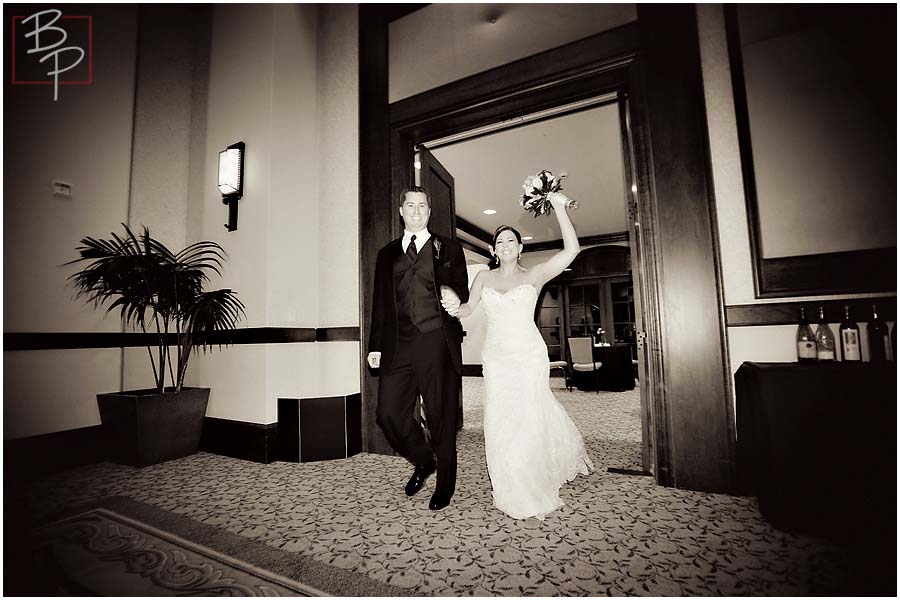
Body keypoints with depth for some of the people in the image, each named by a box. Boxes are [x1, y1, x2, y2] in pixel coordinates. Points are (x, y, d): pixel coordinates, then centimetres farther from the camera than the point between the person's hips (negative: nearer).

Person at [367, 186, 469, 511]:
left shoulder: (449, 249, 11)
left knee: (441, 418, 4)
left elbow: (462, 293, 8)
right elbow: (380, 303, 15)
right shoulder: (387, 254, 18)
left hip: (437, 345, -3)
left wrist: (453, 296, -14)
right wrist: (375, 346, 9)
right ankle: (423, 461, 28)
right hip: (398, 346, 3)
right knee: (389, 413, -1)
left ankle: (444, 485, 27)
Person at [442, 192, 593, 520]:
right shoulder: (484, 277, 8)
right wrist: (455, 307, -17)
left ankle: (533, 493, 30)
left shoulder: (534, 275, 0)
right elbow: (467, 309, 6)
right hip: (496, 358, 3)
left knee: (528, 419, 3)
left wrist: (558, 207, -12)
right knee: (500, 424, 5)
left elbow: (571, 249, -9)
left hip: (529, 357, -2)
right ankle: (514, 493, 27)